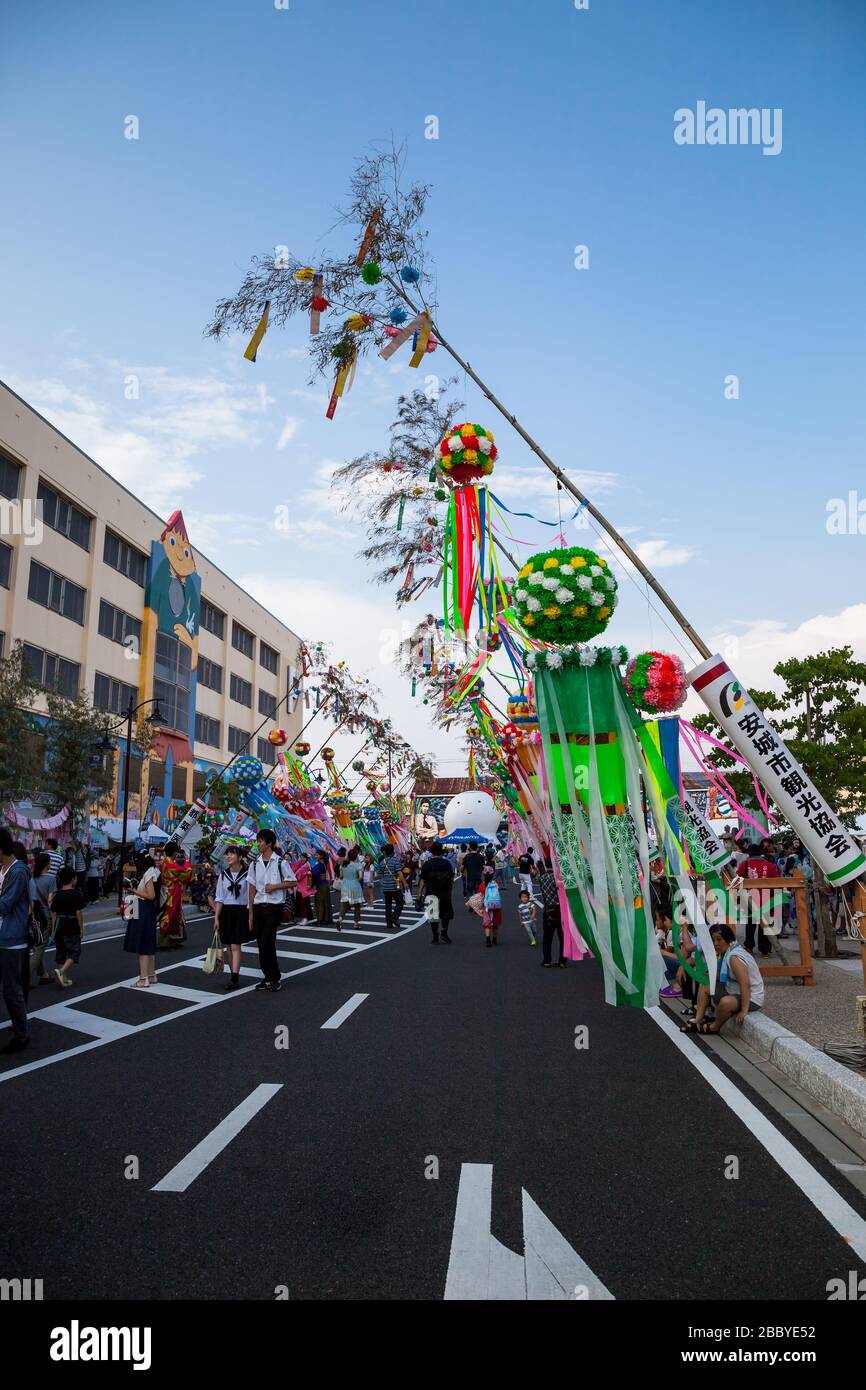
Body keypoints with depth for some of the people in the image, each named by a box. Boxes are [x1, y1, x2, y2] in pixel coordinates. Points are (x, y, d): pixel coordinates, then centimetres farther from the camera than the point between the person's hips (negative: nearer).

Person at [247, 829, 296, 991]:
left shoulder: (280, 862, -4)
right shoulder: (254, 864, 8)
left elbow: (293, 882, 1)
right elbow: (252, 888, 9)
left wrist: (275, 886, -12)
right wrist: (251, 913, 7)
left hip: (274, 907, -4)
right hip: (258, 907, 4)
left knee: (267, 943, -12)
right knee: (262, 944, 6)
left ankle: (275, 979, 1)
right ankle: (268, 977, 19)